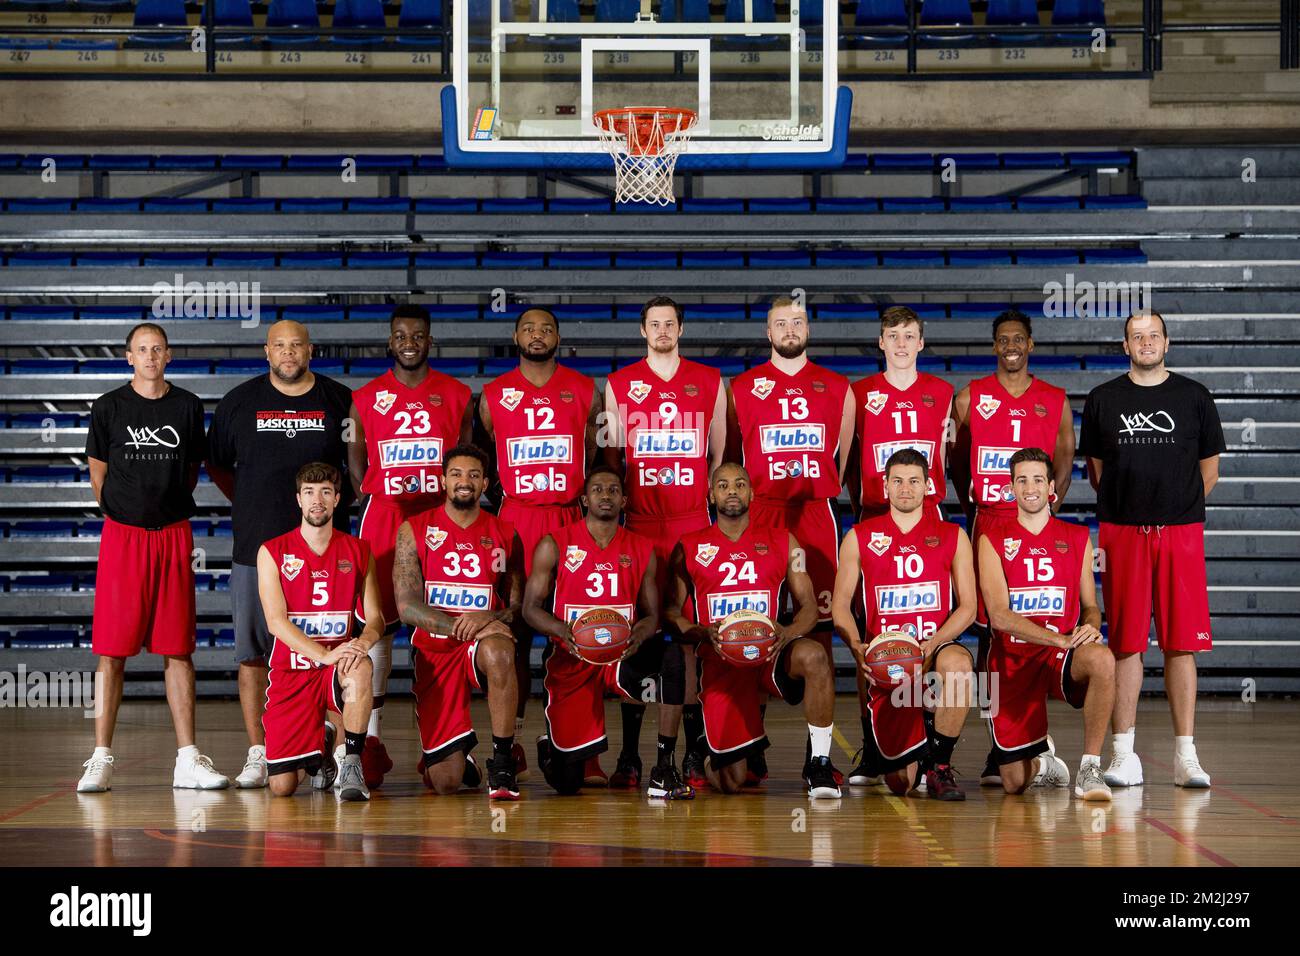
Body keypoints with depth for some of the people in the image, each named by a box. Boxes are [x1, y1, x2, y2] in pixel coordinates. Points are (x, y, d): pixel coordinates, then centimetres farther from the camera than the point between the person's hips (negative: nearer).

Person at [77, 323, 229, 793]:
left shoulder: (187, 406, 7)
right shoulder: (109, 406, 3)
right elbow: (98, 473, 10)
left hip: (174, 535, 1)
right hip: (121, 536, -1)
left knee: (178, 649, 3)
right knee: (112, 651, -2)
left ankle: (187, 759, 5)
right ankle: (101, 759, 2)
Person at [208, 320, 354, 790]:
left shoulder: (340, 401, 6)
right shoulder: (239, 402, 8)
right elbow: (217, 464, 18)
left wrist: (335, 505, 8)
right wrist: (250, 505, 10)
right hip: (256, 548, 1)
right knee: (252, 653, 0)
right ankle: (257, 754, 7)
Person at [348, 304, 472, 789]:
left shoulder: (456, 394, 8)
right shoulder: (366, 398, 9)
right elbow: (355, 458, 15)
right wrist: (369, 500, 4)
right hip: (383, 514, 0)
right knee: (377, 623, -5)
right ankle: (372, 736, -2)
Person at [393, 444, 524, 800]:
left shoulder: (504, 535, 7)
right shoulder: (414, 530, 2)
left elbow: (519, 605, 5)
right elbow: (407, 607, -5)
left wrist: (490, 617, -18)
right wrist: (458, 626, -20)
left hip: (484, 640, 0)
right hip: (434, 650, 0)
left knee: (498, 651, -41)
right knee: (445, 782, -8)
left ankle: (503, 764, -26)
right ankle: (457, 753, 32)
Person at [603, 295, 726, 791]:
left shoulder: (709, 381, 11)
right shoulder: (619, 383, 10)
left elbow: (720, 451, 15)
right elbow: (611, 455, 12)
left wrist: (710, 496, 6)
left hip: (694, 523, 0)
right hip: (639, 522, 0)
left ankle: (691, 750, 0)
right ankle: (630, 755, 2)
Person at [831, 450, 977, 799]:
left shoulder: (952, 537, 10)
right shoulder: (859, 538, 10)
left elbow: (967, 606, 4)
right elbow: (841, 604, 8)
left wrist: (934, 643, -15)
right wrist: (856, 645, -12)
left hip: (936, 652, 0)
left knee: (957, 662, -40)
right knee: (902, 785, -9)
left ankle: (940, 765, -19)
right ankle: (874, 751, 32)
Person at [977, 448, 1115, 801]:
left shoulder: (1077, 538, 9)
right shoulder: (993, 542, 1)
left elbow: (1090, 605, 15)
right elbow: (999, 615, -10)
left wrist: (1091, 625, -11)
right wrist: (1060, 639, -21)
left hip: (1063, 658, 1)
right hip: (1012, 660, -1)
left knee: (1101, 659, -38)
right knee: (1014, 783, -2)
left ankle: (1090, 768, -24)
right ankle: (1042, 762, 37)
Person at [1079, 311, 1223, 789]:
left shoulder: (1194, 397, 8)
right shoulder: (1102, 400, 9)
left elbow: (1209, 469, 13)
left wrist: (1177, 509, 10)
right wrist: (1125, 507, 9)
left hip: (1181, 534, 0)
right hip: (1121, 534, 0)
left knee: (1181, 645, -1)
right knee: (1126, 644, 0)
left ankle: (1185, 755, 3)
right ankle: (1124, 755, 4)